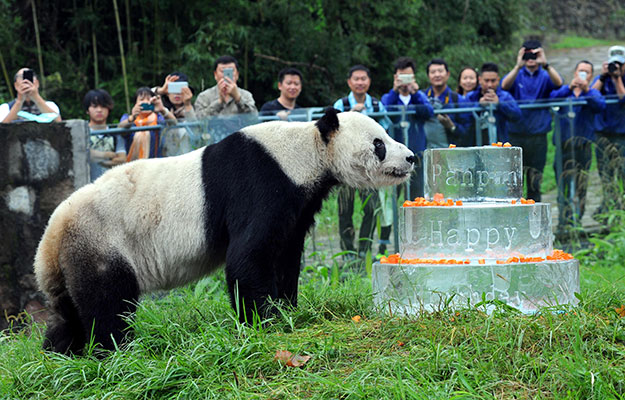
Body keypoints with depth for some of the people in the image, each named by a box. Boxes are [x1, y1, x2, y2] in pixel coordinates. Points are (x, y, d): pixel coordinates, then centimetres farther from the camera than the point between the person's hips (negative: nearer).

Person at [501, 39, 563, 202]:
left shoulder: (545, 77, 7)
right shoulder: (516, 75, 6)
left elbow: (558, 83, -15)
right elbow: (504, 85, -15)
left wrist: (545, 64, -30)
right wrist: (518, 66, -30)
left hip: (538, 135, 1)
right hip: (516, 136, -1)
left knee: (535, 180, 5)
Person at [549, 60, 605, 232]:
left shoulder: (593, 93, 11)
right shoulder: (564, 90, 12)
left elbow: (601, 105, -12)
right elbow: (552, 98, -9)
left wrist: (586, 90, -27)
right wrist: (570, 88, -24)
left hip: (583, 145, 0)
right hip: (563, 145, 0)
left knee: (580, 187, 2)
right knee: (563, 185, -4)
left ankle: (576, 223, 9)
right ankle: (563, 224, -3)